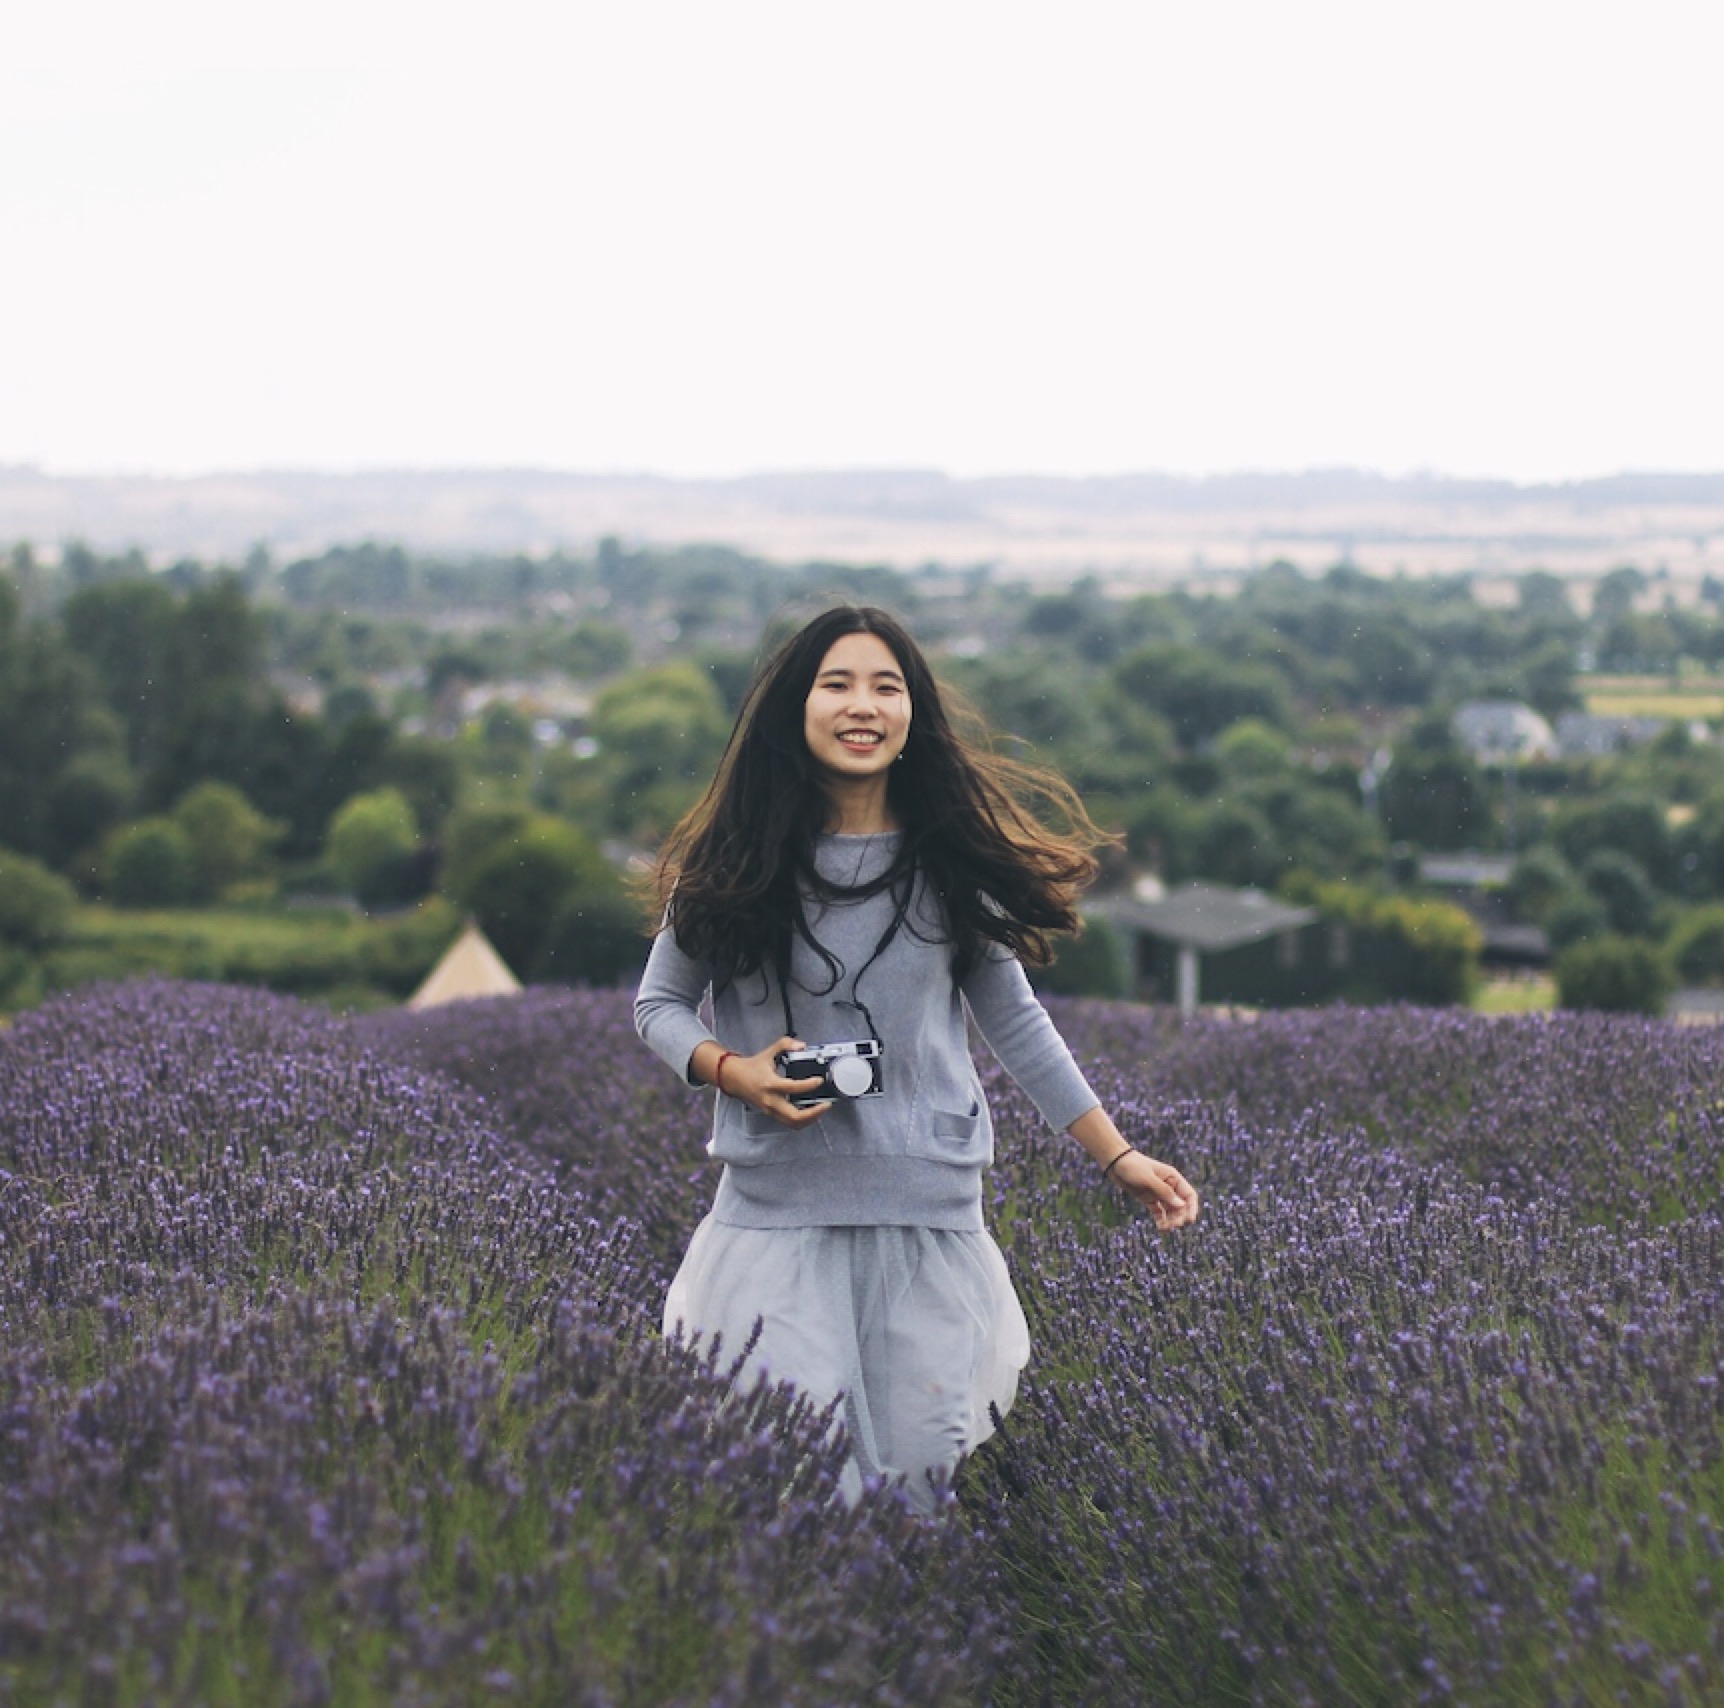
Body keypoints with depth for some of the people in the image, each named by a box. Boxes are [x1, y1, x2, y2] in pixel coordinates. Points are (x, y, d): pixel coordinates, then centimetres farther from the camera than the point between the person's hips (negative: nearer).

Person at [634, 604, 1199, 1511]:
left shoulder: (951, 859, 4)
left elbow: (1013, 1021, 12)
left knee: (916, 1472, 1)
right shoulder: (736, 860, 0)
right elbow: (659, 1004, 9)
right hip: (778, 1206, -1)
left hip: (931, 1213, 2)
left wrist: (1118, 1156, 10)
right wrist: (732, 1069, -11)